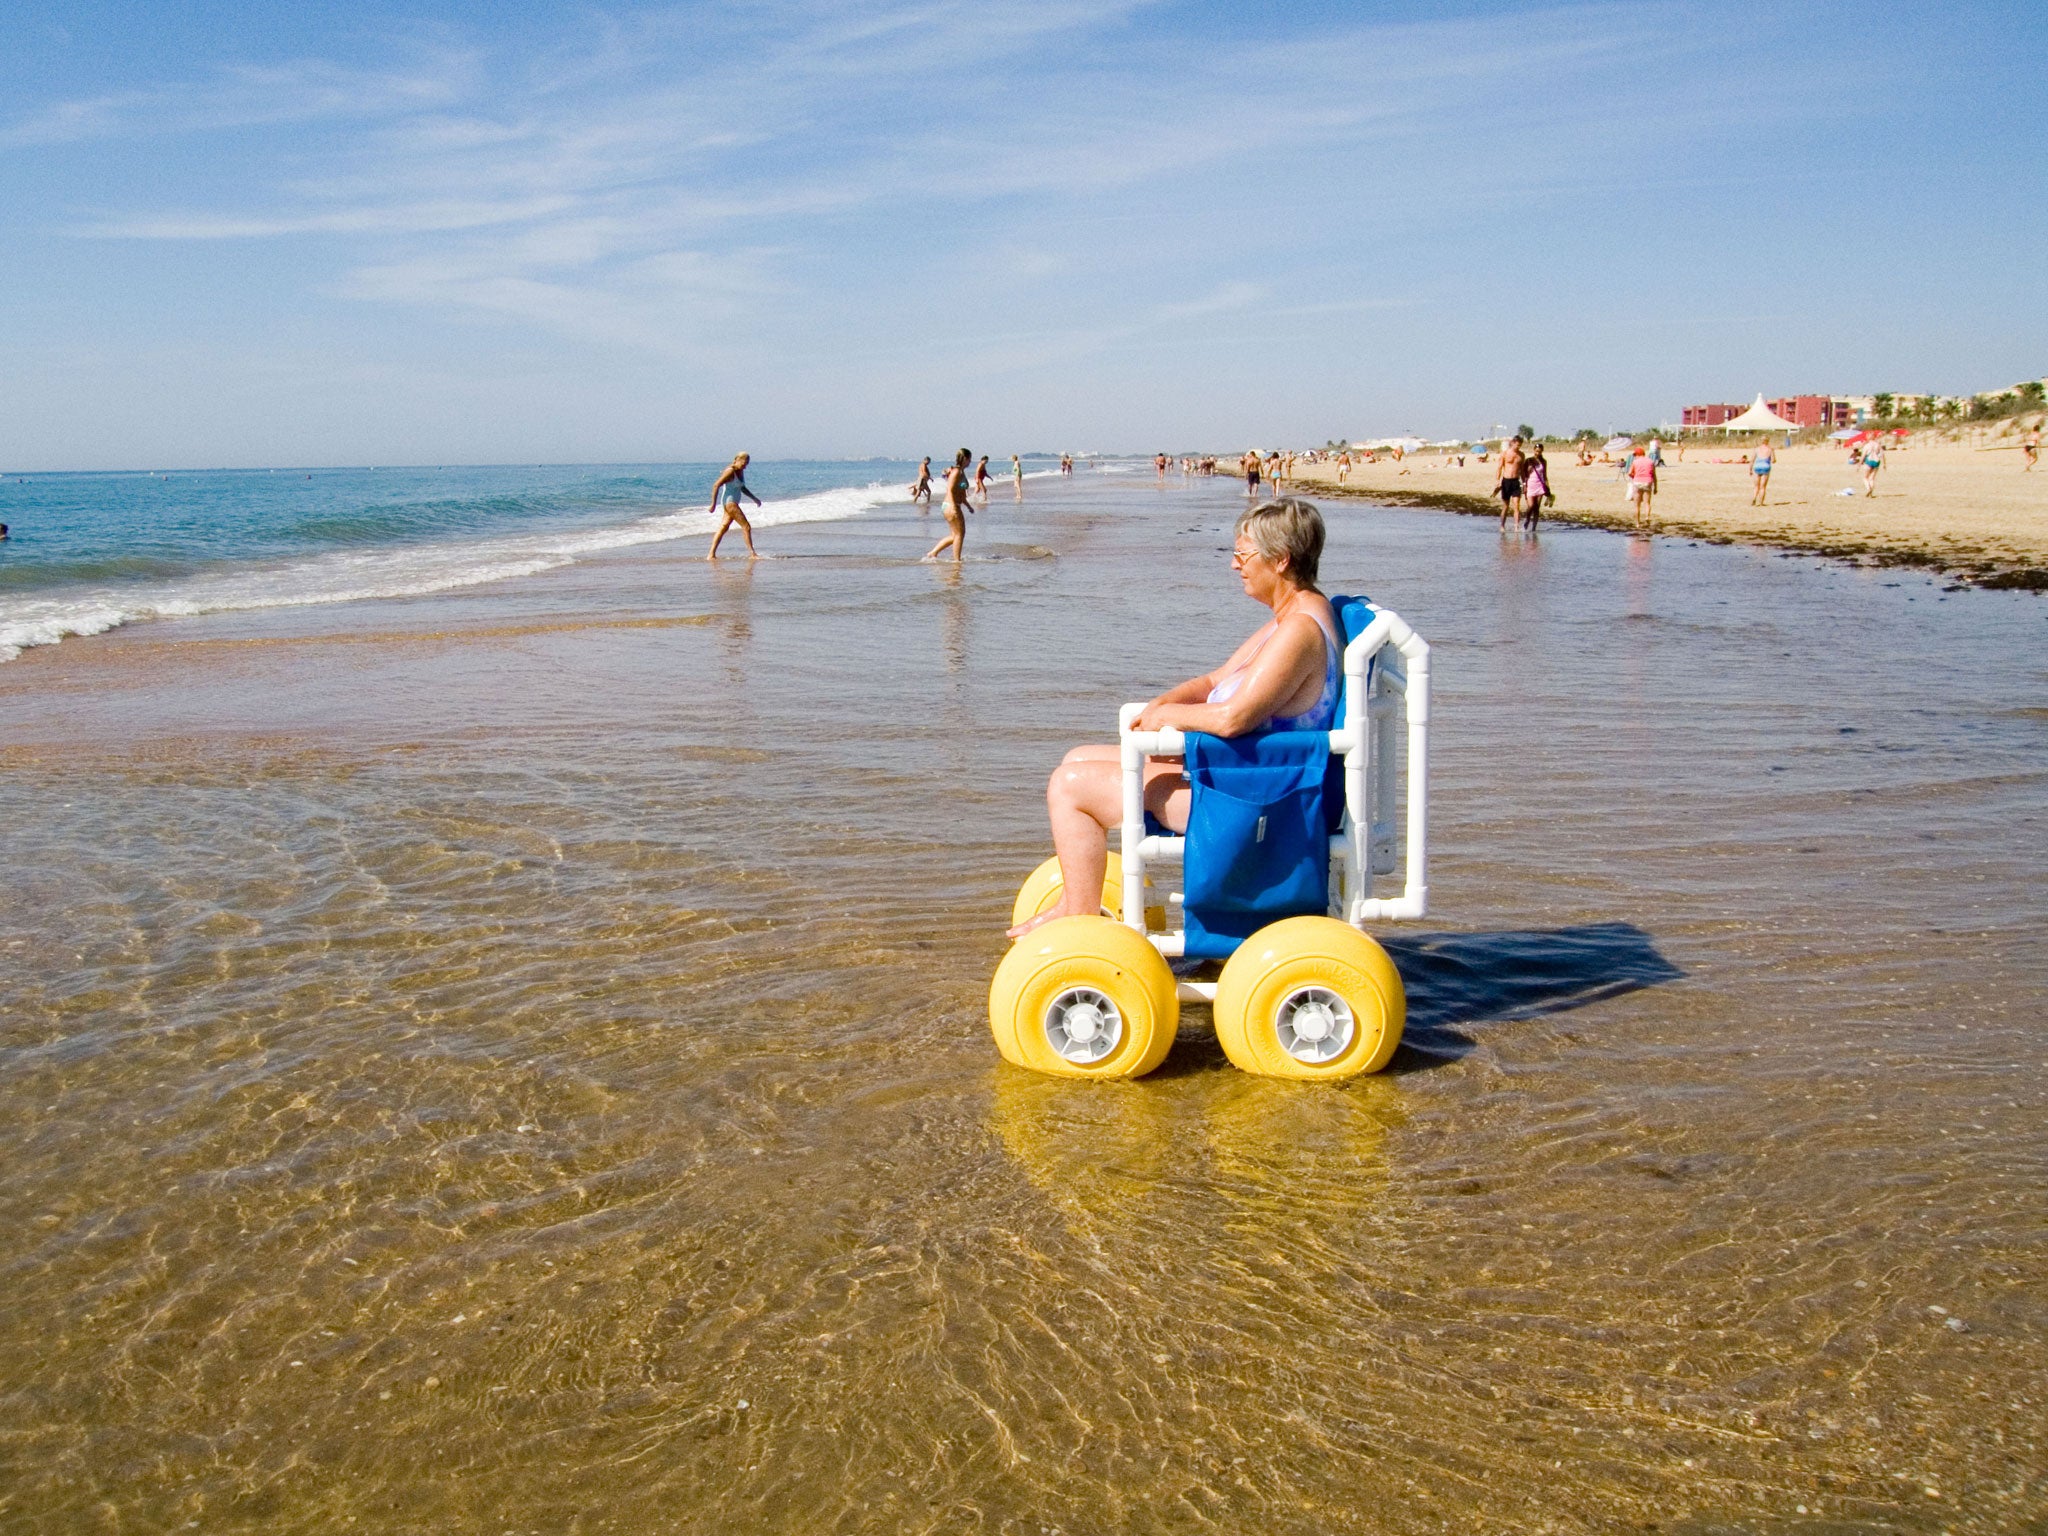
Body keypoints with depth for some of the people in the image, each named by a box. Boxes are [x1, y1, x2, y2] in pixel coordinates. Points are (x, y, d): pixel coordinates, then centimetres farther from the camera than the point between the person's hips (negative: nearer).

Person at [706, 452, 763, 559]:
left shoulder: (741, 471, 11)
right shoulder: (730, 471, -16)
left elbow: (742, 488, 26)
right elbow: (716, 485, -20)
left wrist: (754, 498, 20)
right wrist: (713, 504, -22)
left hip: (734, 503, 10)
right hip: (728, 501, -10)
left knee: (723, 529, 7)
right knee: (746, 527, -10)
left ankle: (711, 555, 7)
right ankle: (752, 554, -7)